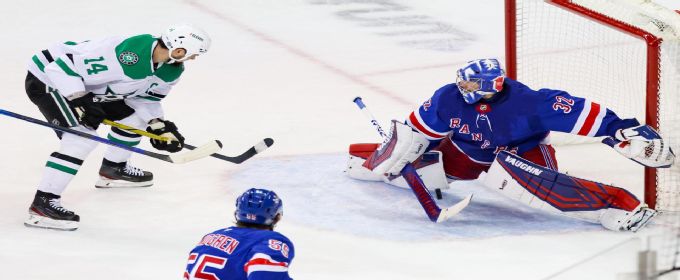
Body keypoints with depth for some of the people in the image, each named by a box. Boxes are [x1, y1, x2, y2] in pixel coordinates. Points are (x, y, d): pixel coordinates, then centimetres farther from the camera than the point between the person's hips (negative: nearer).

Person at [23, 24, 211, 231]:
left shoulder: (172, 70, -7)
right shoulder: (123, 58, -37)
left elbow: (145, 97, 12)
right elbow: (61, 68, -33)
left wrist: (159, 126, -1)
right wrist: (81, 103, -35)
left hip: (87, 83, 9)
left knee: (134, 116, 12)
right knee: (83, 136, -25)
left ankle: (113, 170, 37)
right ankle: (42, 204, -25)